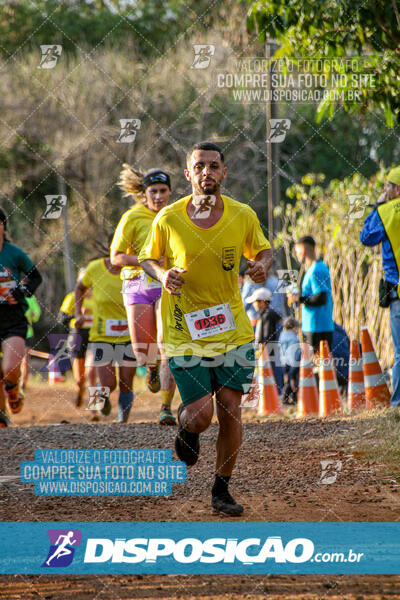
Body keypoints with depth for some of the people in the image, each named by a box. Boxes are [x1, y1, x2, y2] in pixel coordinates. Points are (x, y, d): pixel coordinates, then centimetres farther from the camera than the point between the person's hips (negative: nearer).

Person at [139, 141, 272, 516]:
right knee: (201, 414, -10)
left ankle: (221, 491, 17)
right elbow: (148, 258, 9)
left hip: (232, 329, 2)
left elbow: (263, 250, 15)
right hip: (184, 331, -2)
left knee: (230, 411, 0)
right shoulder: (168, 220, -7)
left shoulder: (243, 216, -2)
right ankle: (185, 428, 30)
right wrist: (162, 275, -13)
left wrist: (262, 265, -8)